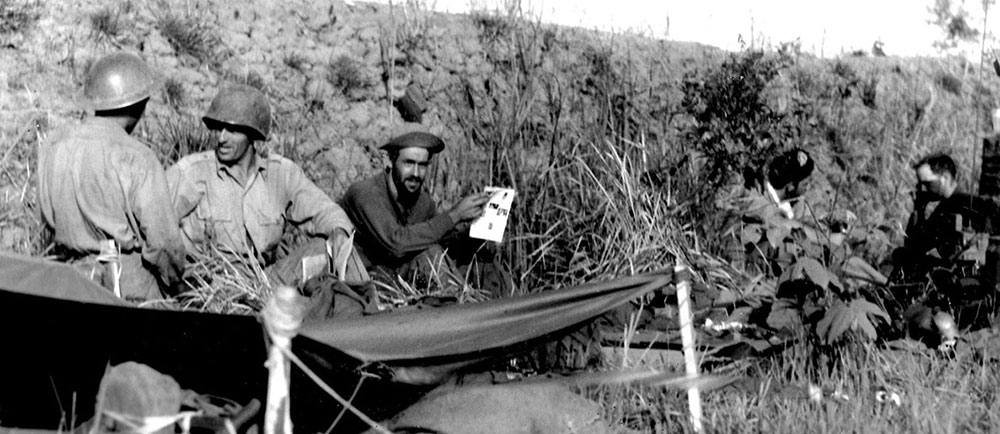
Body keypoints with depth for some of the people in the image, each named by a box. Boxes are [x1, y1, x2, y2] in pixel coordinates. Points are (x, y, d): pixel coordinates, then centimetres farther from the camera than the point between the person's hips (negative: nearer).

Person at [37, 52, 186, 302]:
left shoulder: (52, 148, 4)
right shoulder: (137, 159, -14)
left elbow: (49, 219, 14)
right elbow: (161, 237, -11)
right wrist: (174, 282, 6)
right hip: (129, 285, -5)